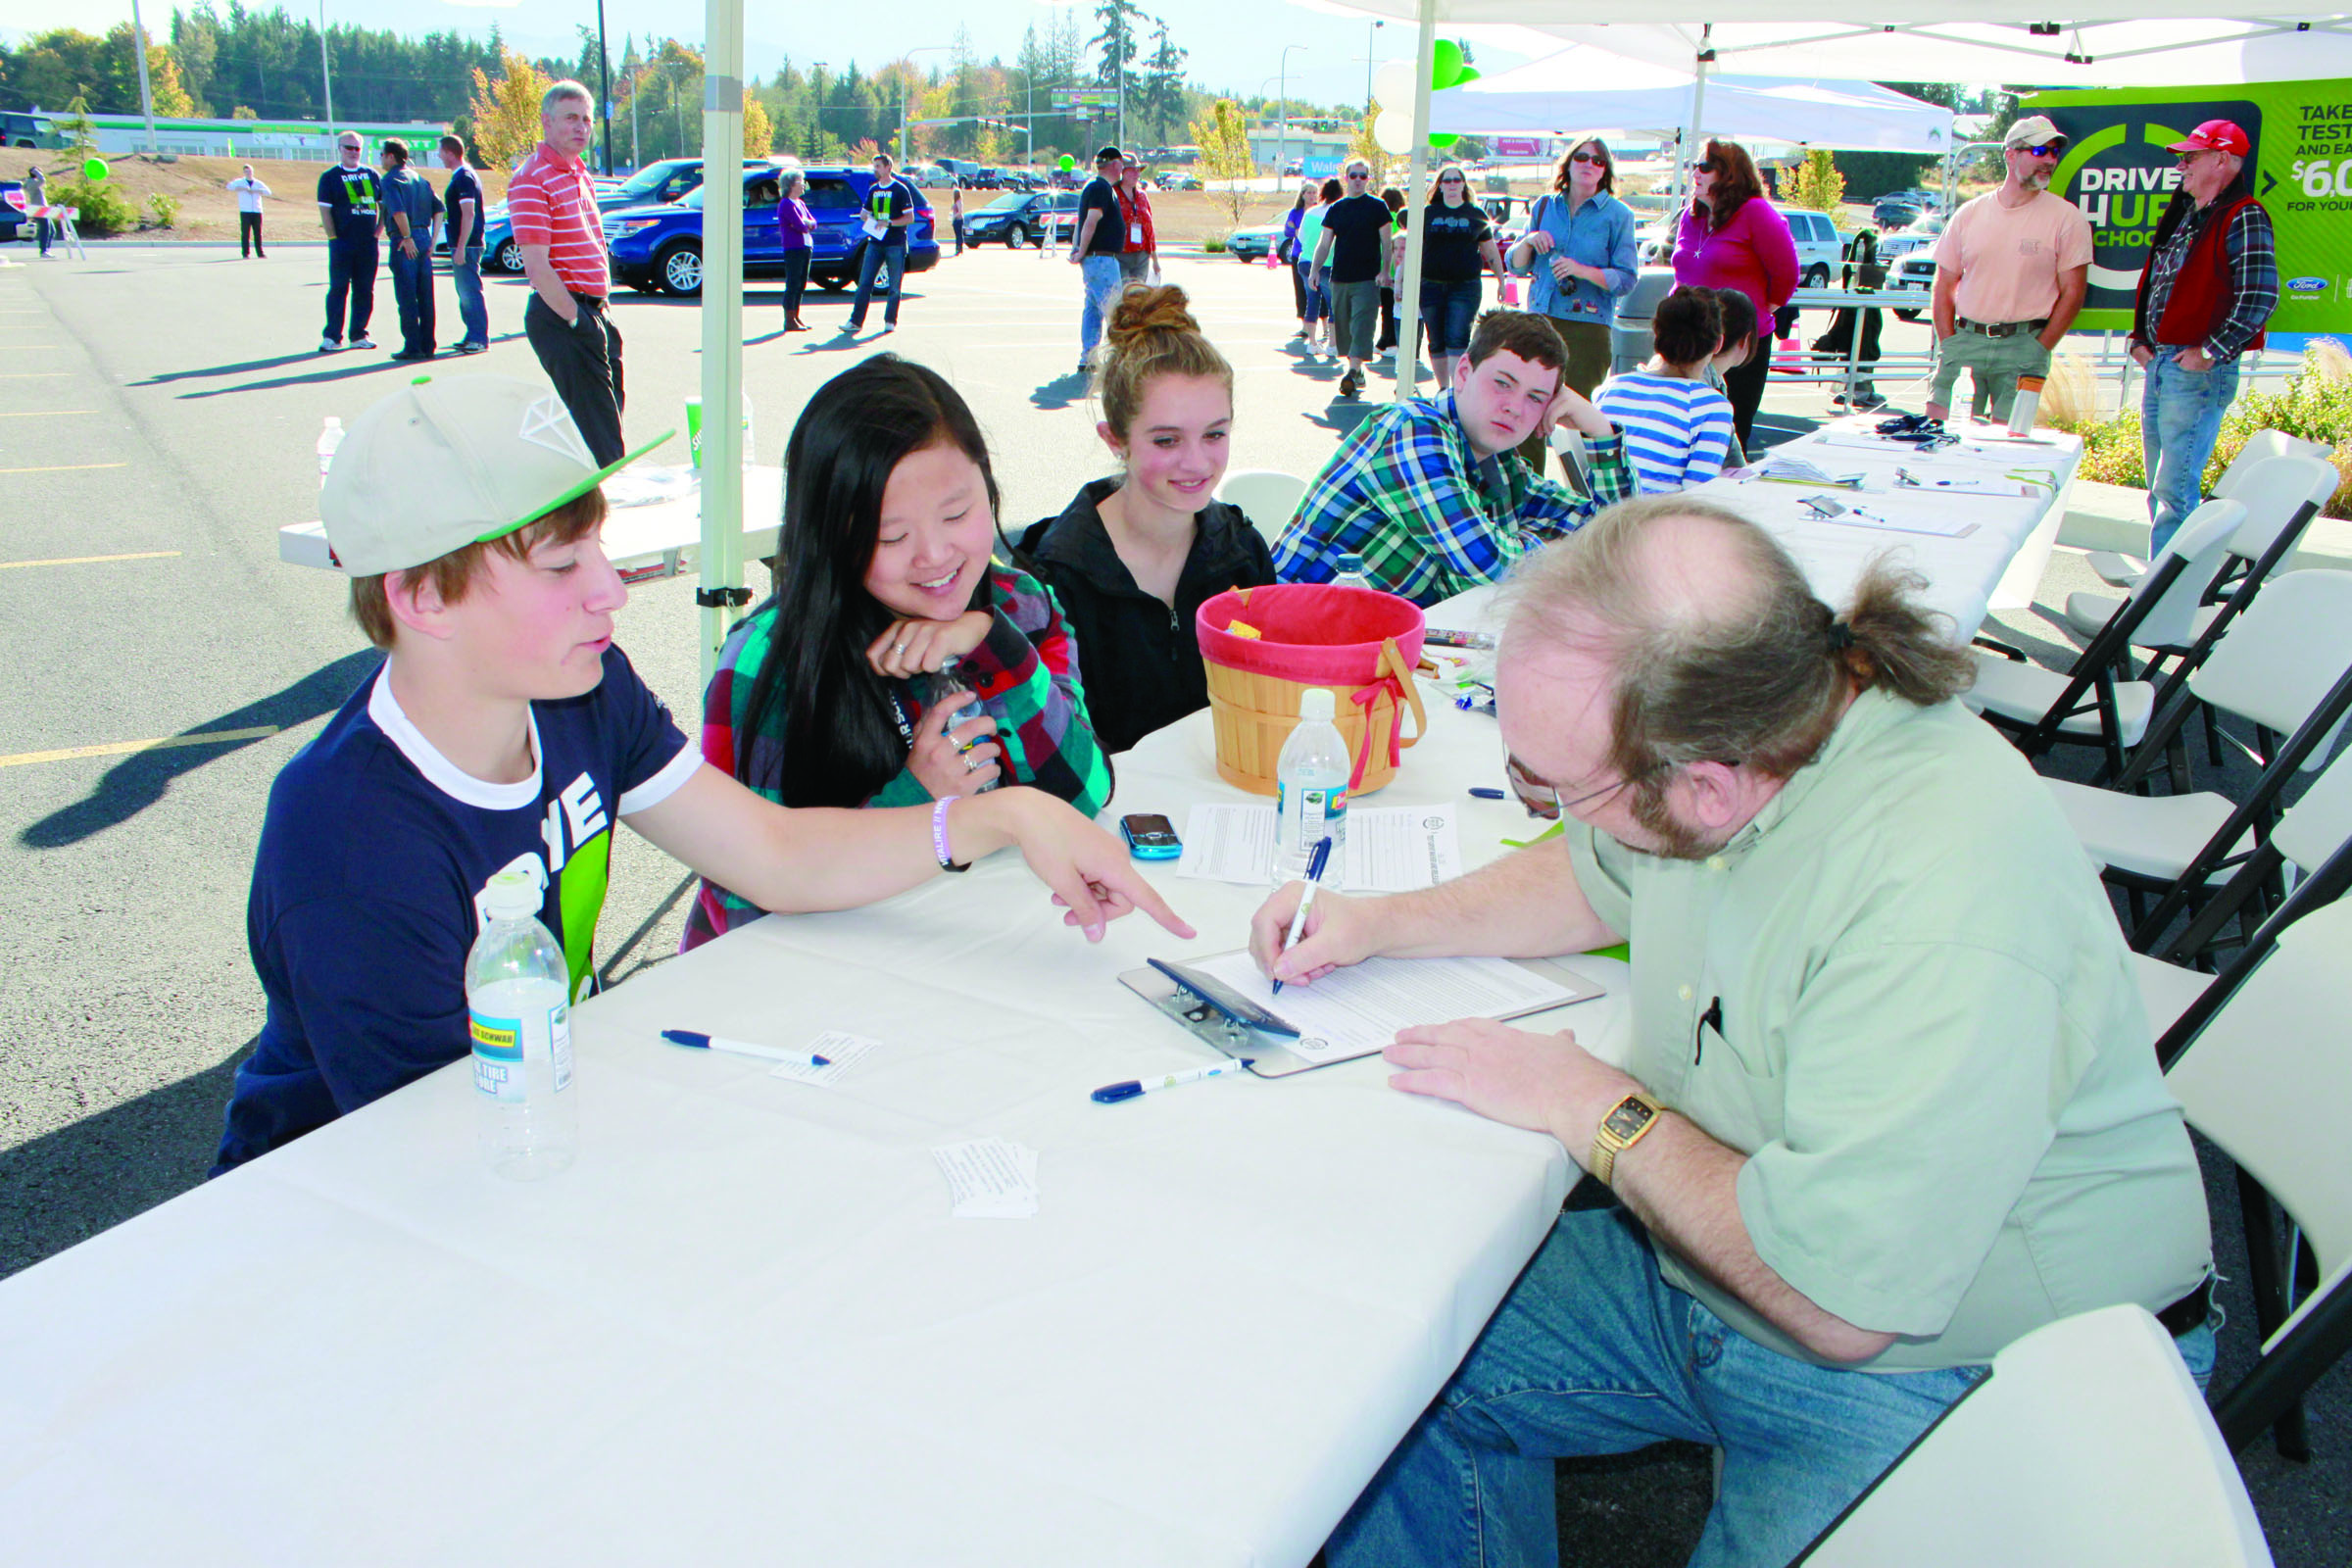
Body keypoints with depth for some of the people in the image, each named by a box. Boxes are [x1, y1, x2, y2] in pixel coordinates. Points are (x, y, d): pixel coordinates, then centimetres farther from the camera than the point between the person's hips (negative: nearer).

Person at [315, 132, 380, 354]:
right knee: (338, 288, -3)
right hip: (342, 242, -4)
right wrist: (333, 237, -8)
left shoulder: (371, 174, 12)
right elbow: (324, 209, -2)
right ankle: (332, 336, 0)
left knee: (364, 290, 6)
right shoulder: (330, 177, 2)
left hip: (368, 242, 4)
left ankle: (358, 335, 14)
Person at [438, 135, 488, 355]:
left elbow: (468, 214, -21)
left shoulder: (463, 178, -14)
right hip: (463, 245, 10)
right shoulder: (463, 176, 17)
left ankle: (480, 339, -6)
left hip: (466, 246, -10)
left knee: (470, 293, -8)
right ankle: (473, 336, 18)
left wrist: (461, 248, -23)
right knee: (466, 293, 13)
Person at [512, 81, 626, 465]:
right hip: (562, 316, -9)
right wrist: (576, 319, -18)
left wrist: (603, 309, 13)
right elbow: (536, 266, -19)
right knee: (599, 435, -9)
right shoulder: (532, 180, -12)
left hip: (594, 313, 9)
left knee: (612, 401, 15)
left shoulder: (580, 175, 17)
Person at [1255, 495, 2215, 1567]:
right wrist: (1383, 923, 5)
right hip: (1710, 1258, 7)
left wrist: (1595, 1108, -20)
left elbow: (1840, 1303, -33)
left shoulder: (1941, 907, -36)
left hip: (1927, 1371, -7)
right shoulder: (1731, 725, -9)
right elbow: (1605, 878, 16)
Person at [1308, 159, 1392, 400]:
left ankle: (1353, 371, -22)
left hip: (1367, 279, -5)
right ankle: (1357, 370, 19)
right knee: (1343, 326, 8)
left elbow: (1386, 242, -1)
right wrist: (1315, 269, -1)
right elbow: (1324, 243, 11)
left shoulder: (1377, 206, 1)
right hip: (1339, 278, 5)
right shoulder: (1336, 209, 11)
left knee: (1361, 325, -14)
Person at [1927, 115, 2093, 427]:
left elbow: (2072, 293, 0)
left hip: (2023, 343, -2)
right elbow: (1944, 287, 12)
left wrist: (2038, 351, -7)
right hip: (1965, 339, 2)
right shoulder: (1970, 214, 10)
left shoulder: (2066, 218, 2)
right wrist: (1948, 344, 2)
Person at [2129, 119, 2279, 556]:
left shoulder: (2243, 218, -10)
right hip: (2158, 364, 9)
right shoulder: (2182, 217, 18)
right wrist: (2140, 339, 11)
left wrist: (2210, 352, -18)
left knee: (2174, 490, -12)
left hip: (2199, 371, -9)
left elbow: (2260, 296, -17)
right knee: (2160, 487, 13)